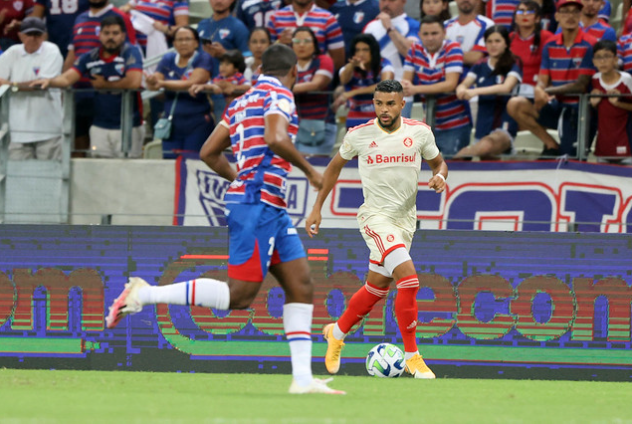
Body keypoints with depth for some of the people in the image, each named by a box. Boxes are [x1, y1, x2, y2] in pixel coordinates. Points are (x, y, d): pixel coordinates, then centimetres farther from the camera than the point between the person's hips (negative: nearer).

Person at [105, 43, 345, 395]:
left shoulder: (242, 102, 19)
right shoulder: (279, 95, -5)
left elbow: (209, 152, 20)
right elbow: (275, 138, -24)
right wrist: (309, 169, -12)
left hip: (270, 208, 10)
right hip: (257, 204, -10)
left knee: (301, 285, 5)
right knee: (239, 295, -13)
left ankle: (303, 379, 1)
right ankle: (145, 294, -12)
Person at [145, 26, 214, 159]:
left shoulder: (203, 59, -4)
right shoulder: (168, 60, 11)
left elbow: (193, 83, -19)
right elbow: (154, 82, 1)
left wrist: (163, 83, -26)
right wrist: (151, 81, -25)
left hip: (198, 124, -5)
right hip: (172, 123, 5)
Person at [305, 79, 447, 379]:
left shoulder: (419, 132, -2)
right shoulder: (359, 135, -6)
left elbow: (438, 163, 13)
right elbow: (335, 166, 11)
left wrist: (440, 176, -12)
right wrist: (317, 208, 12)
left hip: (405, 219, 4)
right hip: (375, 217, -4)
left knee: (377, 288, 15)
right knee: (408, 278, -22)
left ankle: (337, 333, 41)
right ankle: (412, 357, -12)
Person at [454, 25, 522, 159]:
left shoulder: (512, 66, 1)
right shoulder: (480, 67, 14)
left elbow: (506, 88, -18)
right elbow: (463, 84, 1)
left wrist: (475, 91, -31)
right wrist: (461, 90, -27)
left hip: (504, 128, -6)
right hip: (482, 128, 6)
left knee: (486, 145, -36)